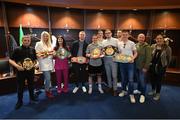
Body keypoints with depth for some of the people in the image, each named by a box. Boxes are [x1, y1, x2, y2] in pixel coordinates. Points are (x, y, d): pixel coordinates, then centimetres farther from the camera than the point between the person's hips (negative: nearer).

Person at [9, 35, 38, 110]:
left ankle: (32, 98, 35)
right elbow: (11, 60, -7)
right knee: (20, 87, 8)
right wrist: (17, 66, -22)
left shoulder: (32, 50, 5)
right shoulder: (17, 49, -6)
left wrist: (35, 64, -4)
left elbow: (35, 59, 16)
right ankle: (19, 101, 25)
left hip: (31, 71, 3)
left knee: (31, 85, 16)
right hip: (21, 71, -3)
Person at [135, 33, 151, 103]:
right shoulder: (135, 45, 5)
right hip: (136, 66, 5)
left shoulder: (147, 46, -11)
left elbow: (148, 58, -13)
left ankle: (142, 94, 16)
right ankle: (139, 90, 38)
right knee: (138, 80, 17)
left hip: (143, 67, -5)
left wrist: (146, 67, -16)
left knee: (142, 81, 2)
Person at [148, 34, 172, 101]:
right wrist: (150, 63, 4)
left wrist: (165, 66, -2)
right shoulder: (153, 46, -1)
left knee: (159, 80, 7)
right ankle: (153, 90, 39)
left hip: (161, 67, -3)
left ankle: (158, 93, 26)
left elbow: (169, 58, -4)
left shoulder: (167, 48, -10)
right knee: (152, 79, 16)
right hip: (152, 66, 4)